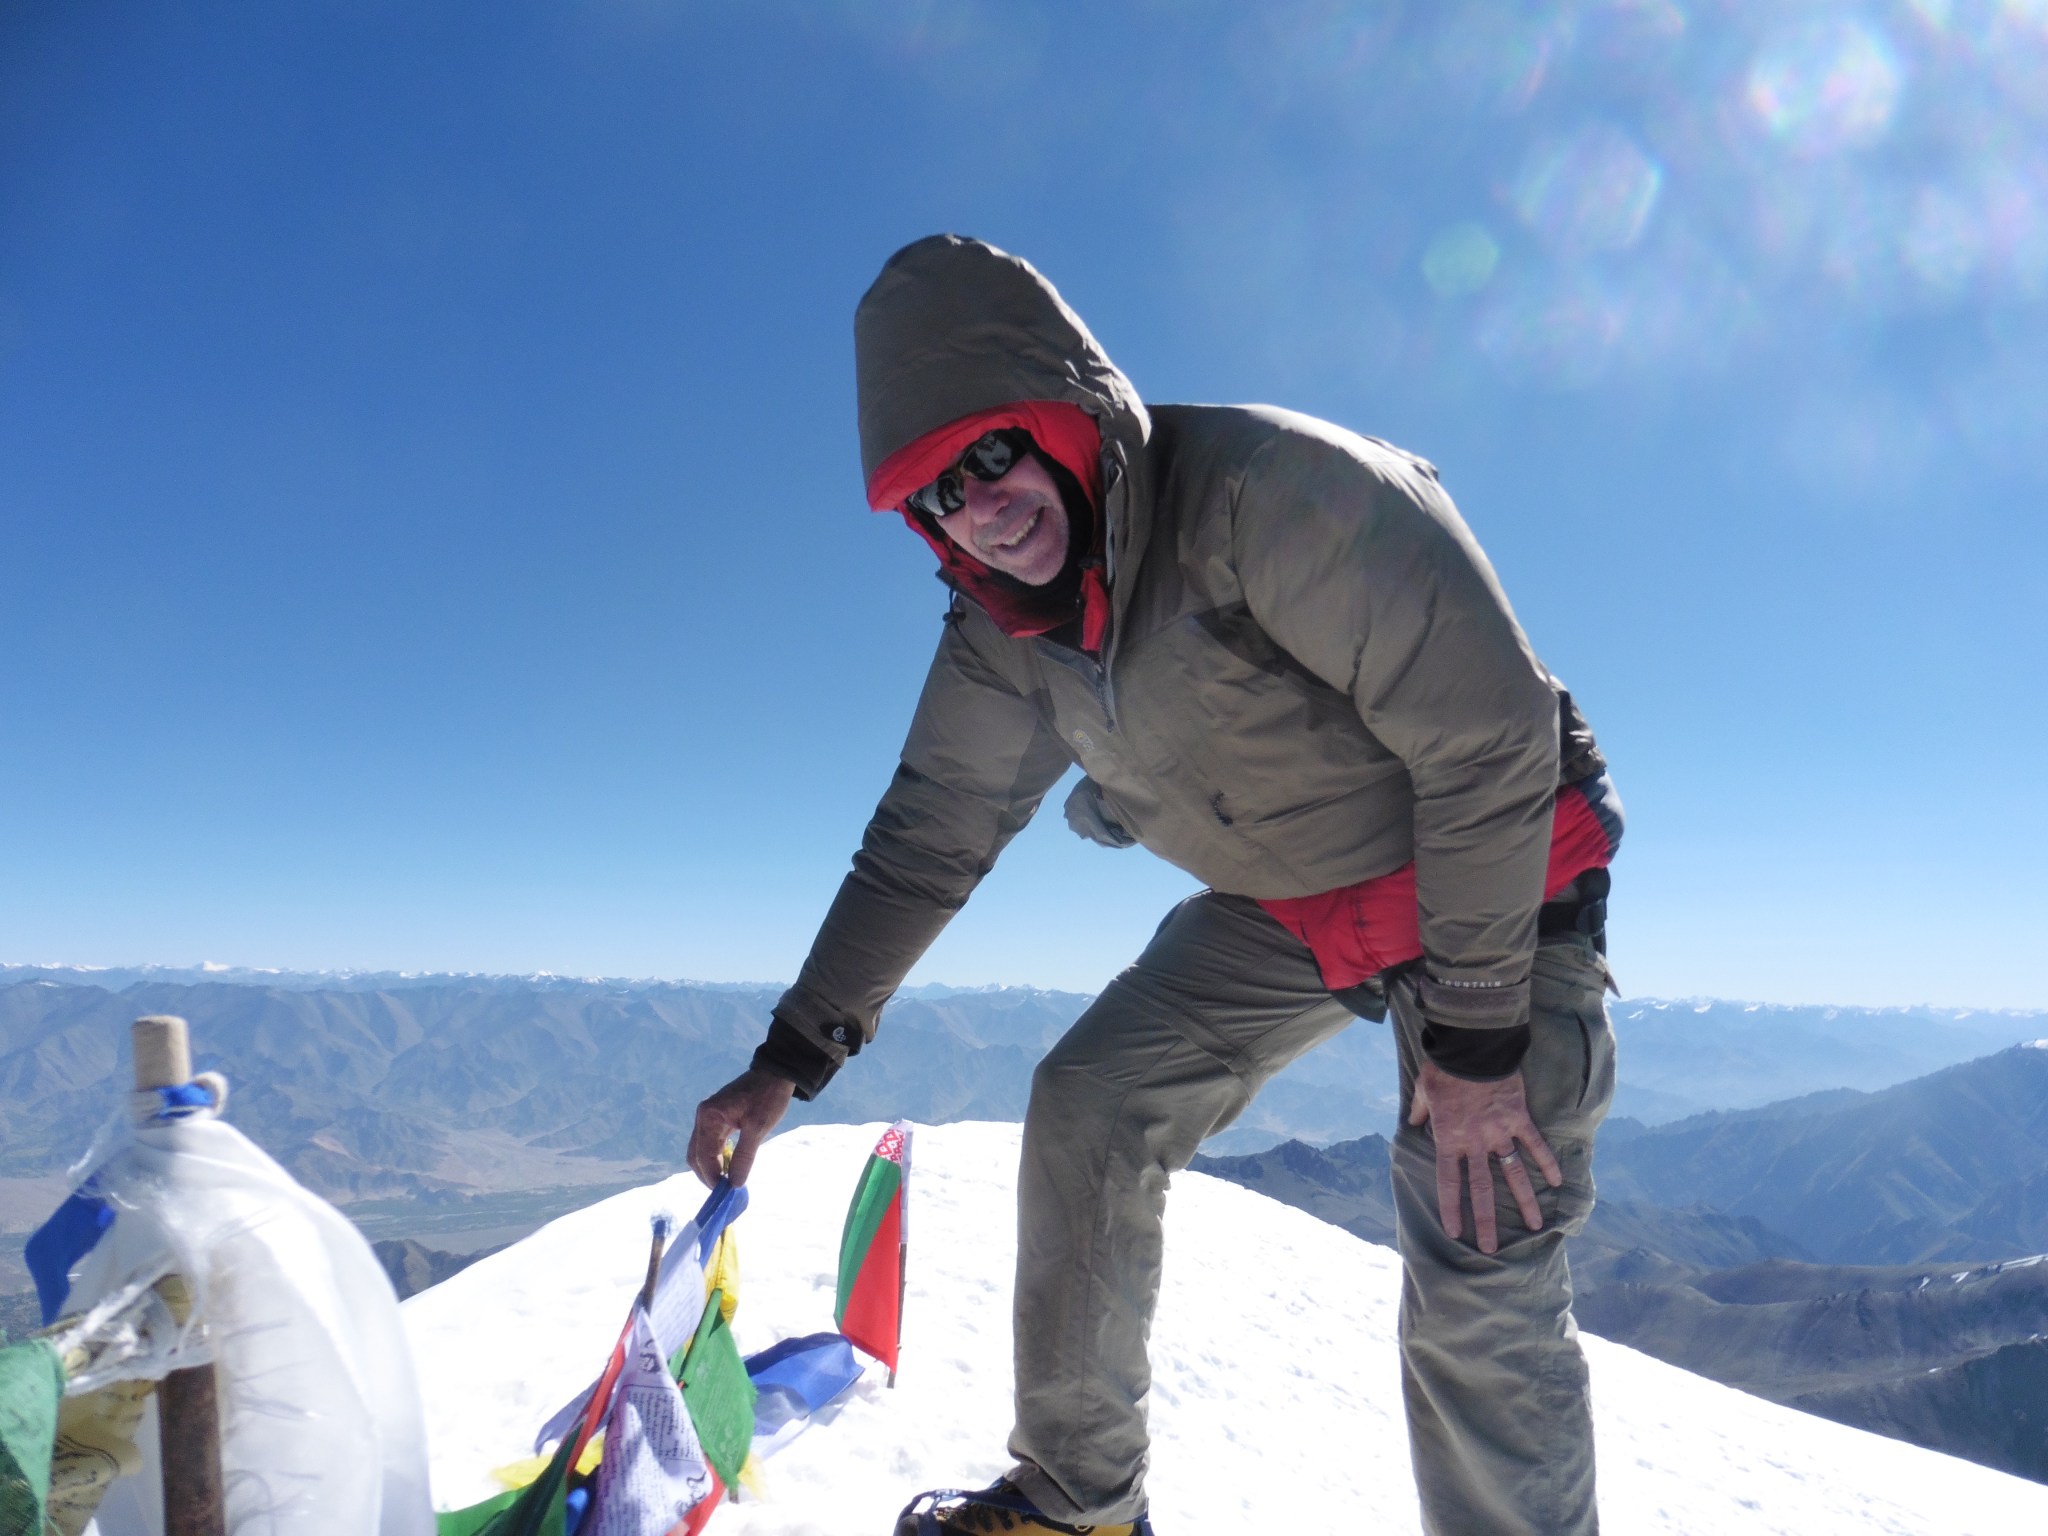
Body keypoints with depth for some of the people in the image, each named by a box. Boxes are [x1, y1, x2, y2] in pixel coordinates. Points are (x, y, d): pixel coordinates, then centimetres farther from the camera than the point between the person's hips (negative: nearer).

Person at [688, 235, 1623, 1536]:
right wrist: (793, 1057, 0)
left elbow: (1490, 732, -28)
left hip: (1497, 887, -6)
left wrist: (1474, 1030, -25)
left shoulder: (1259, 487, -30)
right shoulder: (1004, 631, -6)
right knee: (1088, 1113, -2)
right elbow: (929, 837, 2)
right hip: (1282, 908, 6)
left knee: (1478, 1295, -13)